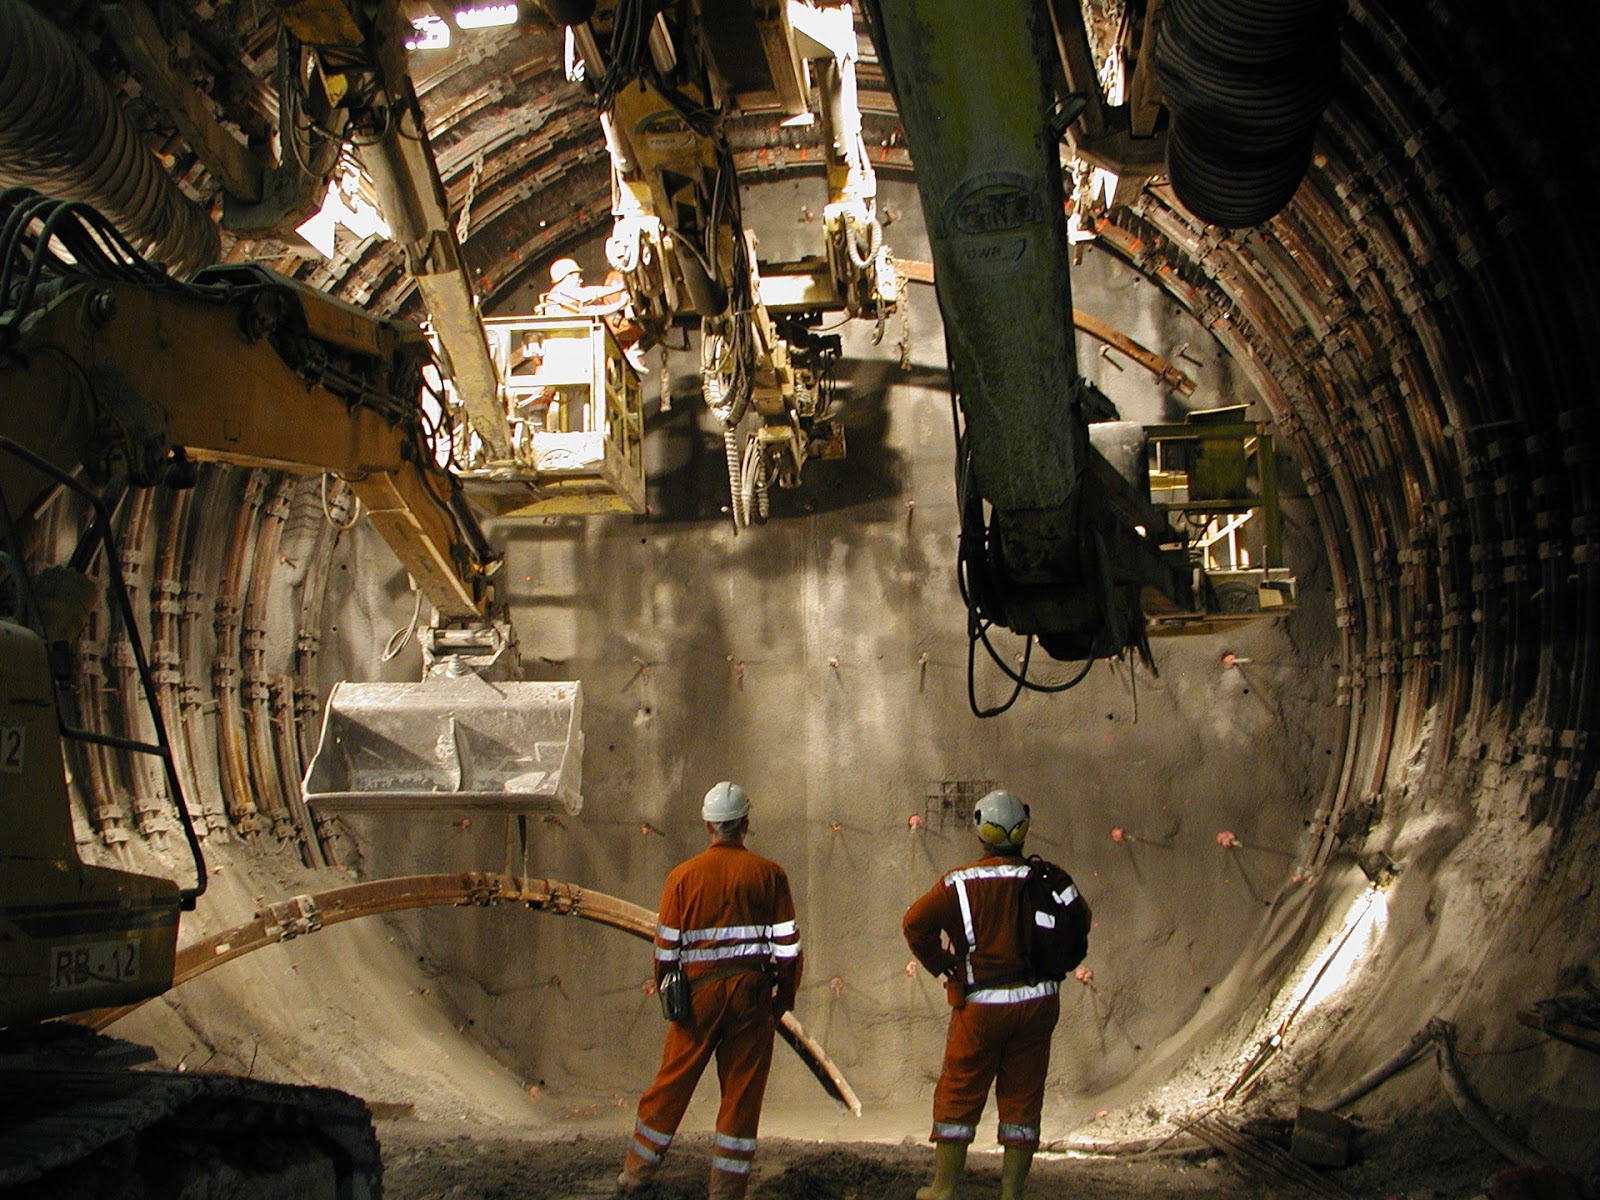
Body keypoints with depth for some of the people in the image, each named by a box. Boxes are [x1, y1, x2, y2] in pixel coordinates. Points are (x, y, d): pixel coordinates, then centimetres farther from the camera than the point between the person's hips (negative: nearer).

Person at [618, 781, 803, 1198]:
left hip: (699, 991, 1)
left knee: (672, 1083, 12)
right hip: (751, 990, -1)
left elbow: (666, 946, 2)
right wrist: (784, 998, 10)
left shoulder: (683, 875, -1)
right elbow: (788, 945, -2)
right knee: (742, 1091, 6)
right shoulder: (769, 874, -2)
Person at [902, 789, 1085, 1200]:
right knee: (1022, 1100, 11)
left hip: (981, 1005, -2)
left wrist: (943, 966, -2)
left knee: (958, 1096, 9)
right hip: (1038, 1004, 2)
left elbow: (915, 923, -14)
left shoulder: (960, 883, -9)